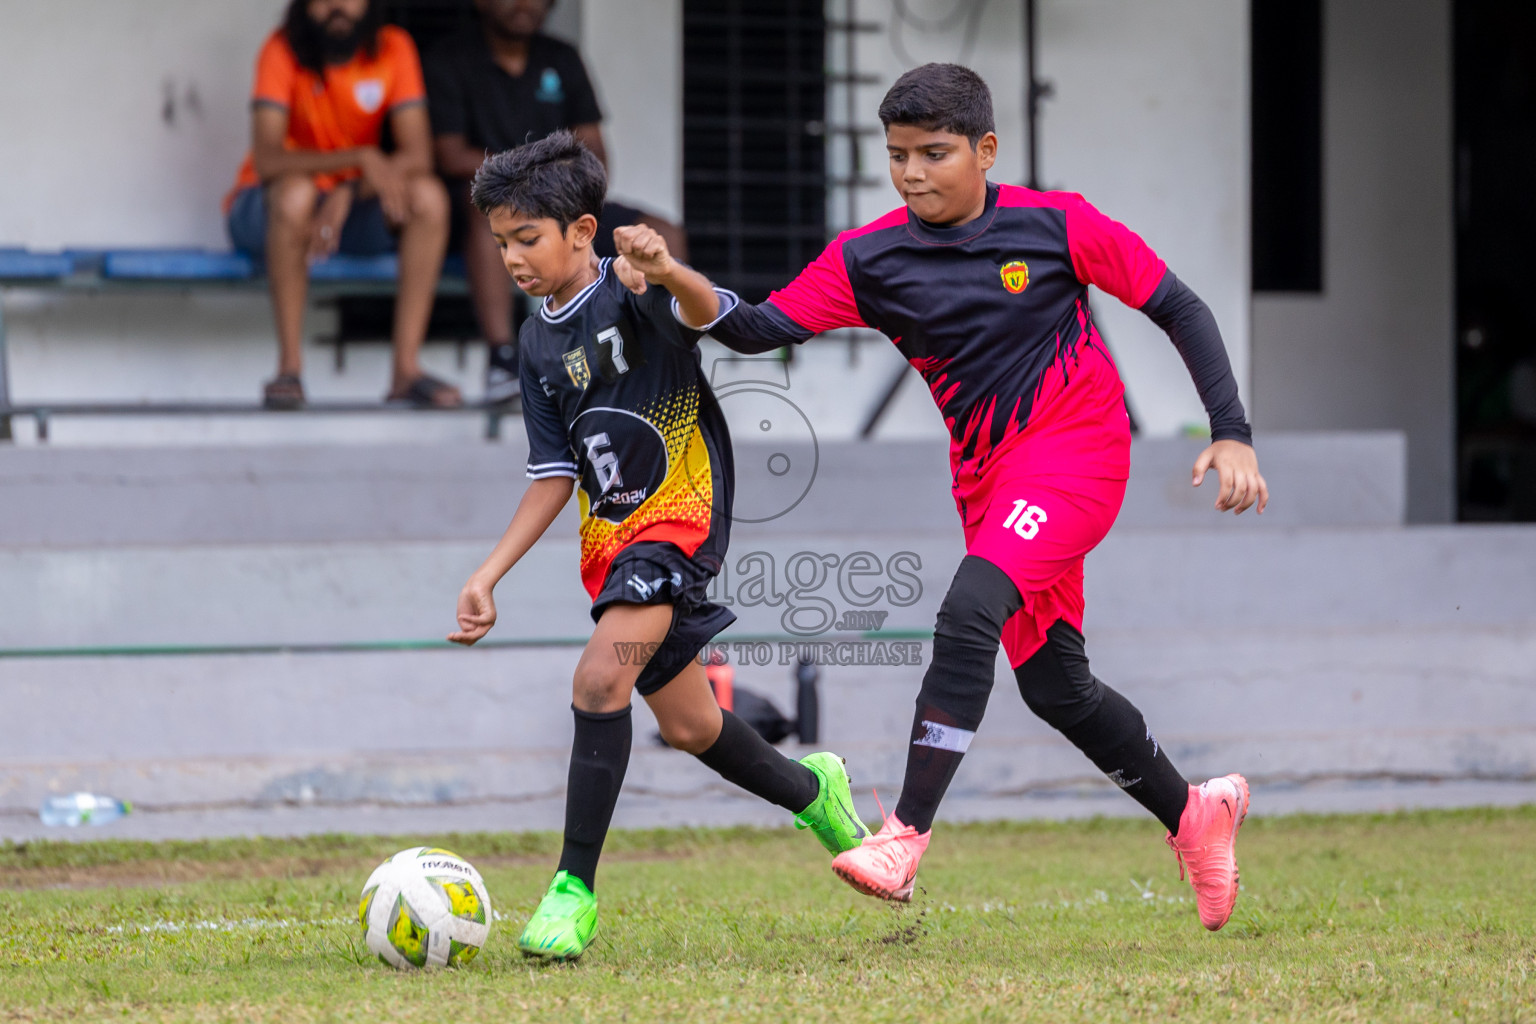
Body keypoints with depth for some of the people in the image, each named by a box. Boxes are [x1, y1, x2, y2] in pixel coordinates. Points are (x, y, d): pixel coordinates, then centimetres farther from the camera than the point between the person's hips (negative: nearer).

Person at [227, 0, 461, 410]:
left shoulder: (392, 48, -7)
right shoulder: (283, 50, -17)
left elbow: (418, 156, -15)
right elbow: (267, 159, -28)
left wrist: (348, 194, -31)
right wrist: (363, 159, -38)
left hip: (352, 208, 4)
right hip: (265, 209, -3)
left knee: (429, 196, -23)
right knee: (296, 190, -37)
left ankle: (406, 368, -24)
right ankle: (289, 368, -31)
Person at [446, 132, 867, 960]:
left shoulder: (632, 294, -11)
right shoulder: (540, 342, 9)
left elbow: (707, 312, -34)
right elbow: (554, 476, 12)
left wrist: (667, 272, -58)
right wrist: (488, 575, 4)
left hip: (678, 518, -8)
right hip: (608, 540, 8)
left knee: (600, 679, -26)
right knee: (687, 727, 16)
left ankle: (574, 890, -22)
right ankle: (811, 792, 44)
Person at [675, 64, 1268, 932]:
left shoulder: (1056, 226, -9)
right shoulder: (871, 259, -2)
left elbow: (1178, 308, -2)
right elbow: (764, 328, -11)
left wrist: (1233, 434, -9)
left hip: (1076, 446, -6)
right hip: (988, 477, 6)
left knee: (969, 613, -27)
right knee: (1054, 686, 11)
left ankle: (907, 837, -30)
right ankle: (1193, 813, 34)